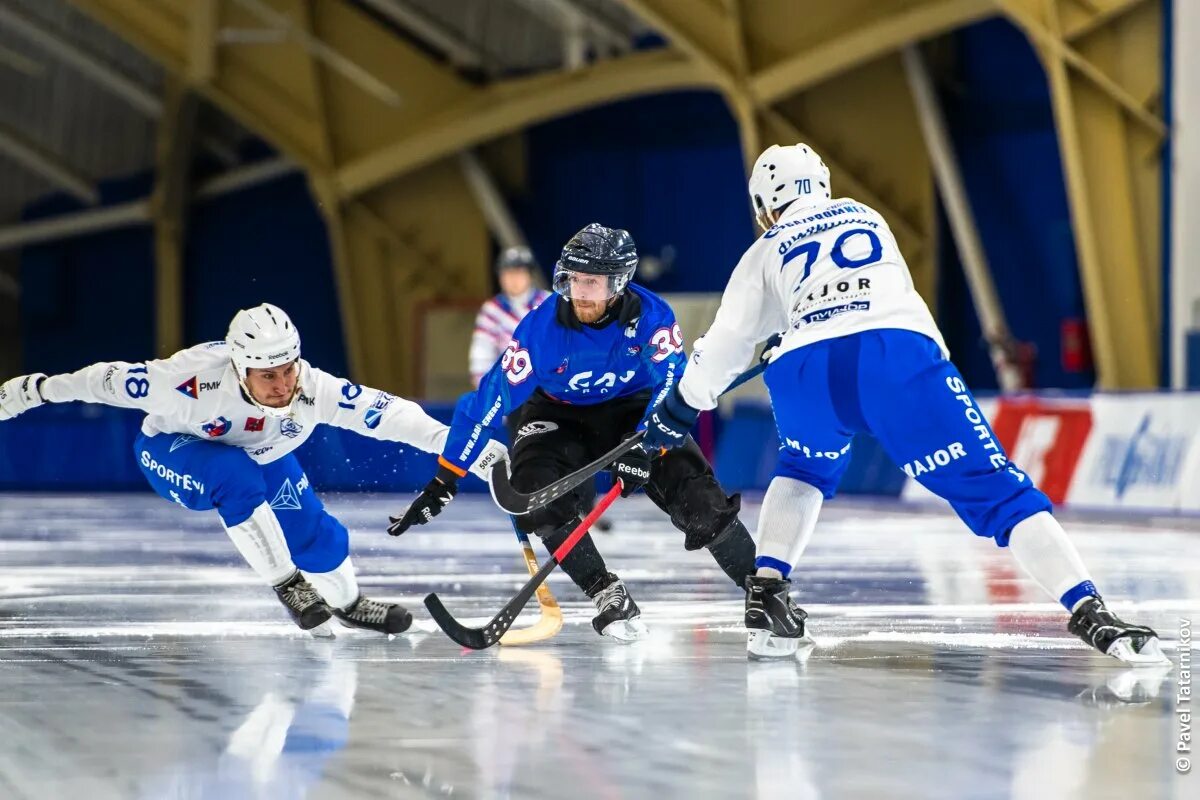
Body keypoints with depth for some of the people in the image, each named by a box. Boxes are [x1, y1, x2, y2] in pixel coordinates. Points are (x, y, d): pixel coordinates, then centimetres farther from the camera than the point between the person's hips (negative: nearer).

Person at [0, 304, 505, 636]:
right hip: (171, 452, -4)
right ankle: (287, 586, -20)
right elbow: (115, 380, -31)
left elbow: (387, 414, -31)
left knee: (316, 537, -2)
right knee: (237, 478, -36)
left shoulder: (315, 390, -32)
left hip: (257, 455, 4)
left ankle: (348, 605, 32)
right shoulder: (194, 383, -41)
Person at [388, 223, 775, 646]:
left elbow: (673, 387, -27)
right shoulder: (541, 326, -26)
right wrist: (442, 484, -22)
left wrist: (642, 448, -44)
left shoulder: (652, 316, -24)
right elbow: (490, 402, -22)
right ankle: (606, 594, -19)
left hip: (630, 410, 0)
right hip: (555, 415, 0)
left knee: (696, 494, -18)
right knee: (538, 492, -29)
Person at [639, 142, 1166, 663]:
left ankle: (765, 589, 20)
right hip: (898, 354, -1)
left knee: (806, 467, 35)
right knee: (994, 489, -4)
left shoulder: (766, 252, 31)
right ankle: (1090, 615, -21)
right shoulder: (866, 217, 37)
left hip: (805, 371, 1)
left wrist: (677, 411, 51)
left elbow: (727, 342, 36)